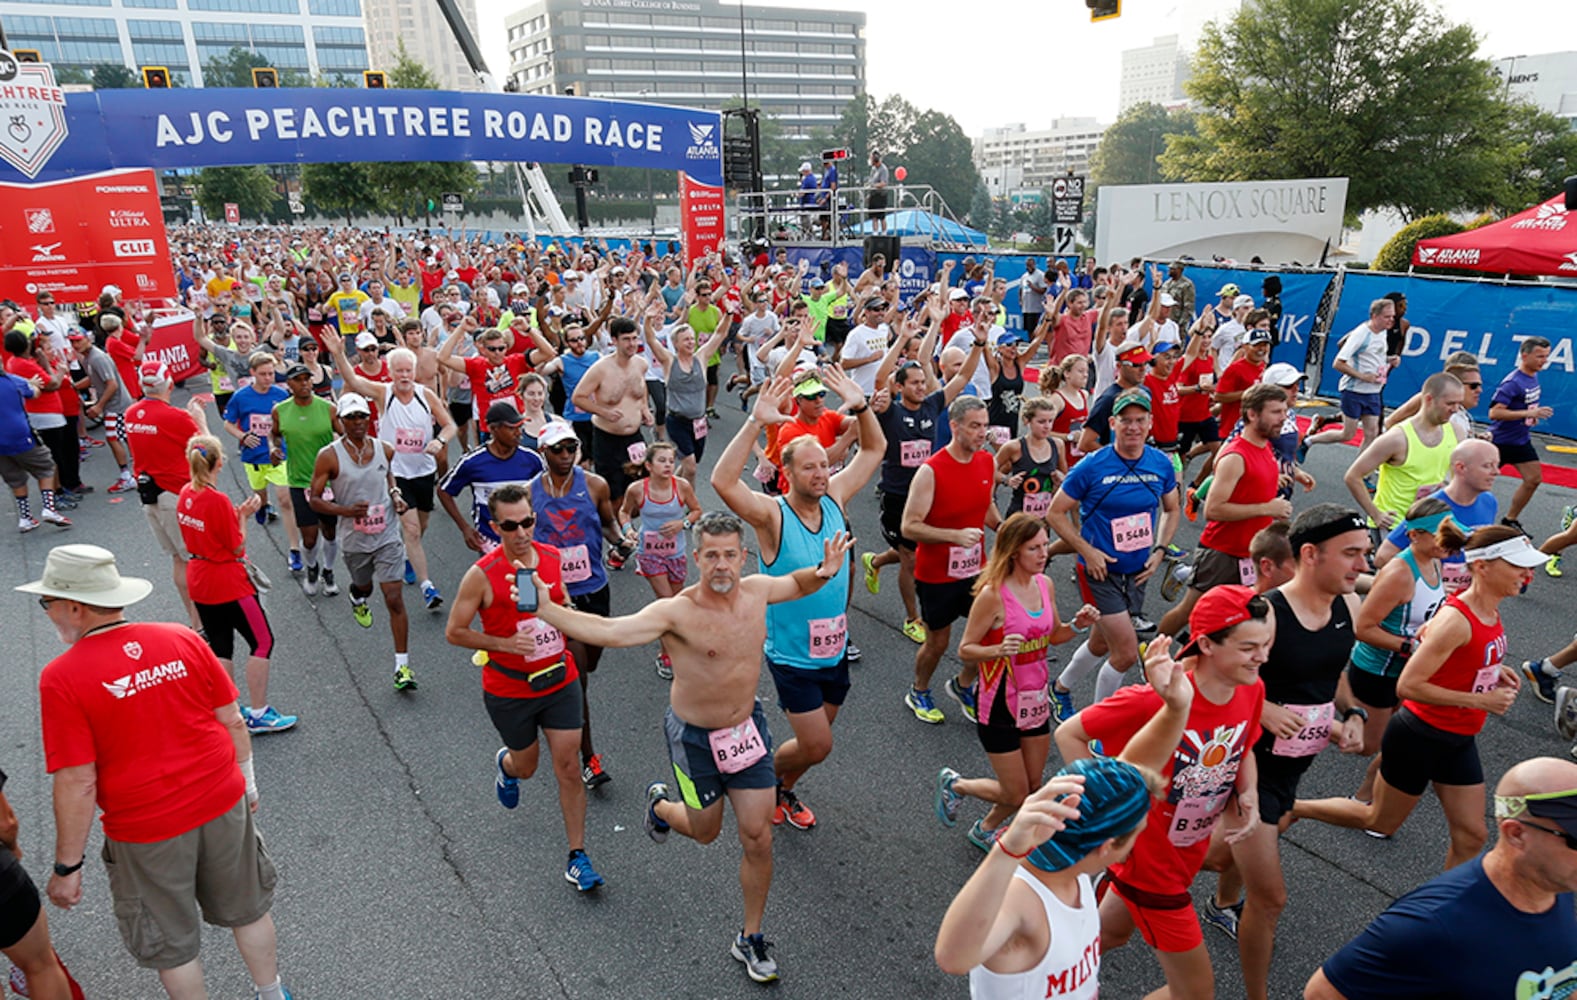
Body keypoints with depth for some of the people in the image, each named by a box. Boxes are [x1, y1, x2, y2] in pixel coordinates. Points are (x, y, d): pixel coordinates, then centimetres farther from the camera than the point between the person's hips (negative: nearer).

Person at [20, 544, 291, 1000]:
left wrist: (67, 866, -4)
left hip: (148, 832, -4)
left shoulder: (62, 678, -17)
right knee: (248, 911, 25)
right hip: (223, 806, 4)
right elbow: (233, 722, -1)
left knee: (172, 946, 20)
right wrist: (246, 781, 15)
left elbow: (77, 783, -16)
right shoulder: (184, 640, -7)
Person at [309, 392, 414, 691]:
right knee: (363, 586, 24)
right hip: (354, 539, 0)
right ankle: (357, 597, 66)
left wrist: (395, 494, 1)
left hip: (387, 536, 0)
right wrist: (347, 510, -22)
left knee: (394, 599, -7)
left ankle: (402, 665, -1)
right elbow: (314, 498, -6)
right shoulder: (329, 456, -11)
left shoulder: (385, 450, -2)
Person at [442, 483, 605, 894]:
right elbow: (454, 632, -11)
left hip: (560, 682, 3)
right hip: (509, 693, -2)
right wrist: (505, 643, -21)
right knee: (526, 766, 17)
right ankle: (505, 764, 56)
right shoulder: (482, 575, -18)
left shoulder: (553, 558, -5)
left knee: (568, 768, 1)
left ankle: (577, 856, 15)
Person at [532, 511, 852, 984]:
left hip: (747, 729, 4)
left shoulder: (756, 590, -9)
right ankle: (660, 803, 54)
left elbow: (797, 583, 12)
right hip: (695, 738, -4)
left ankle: (750, 939, 29)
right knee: (705, 832, 18)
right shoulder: (678, 611, -25)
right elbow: (609, 631, -35)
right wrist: (546, 610, -45)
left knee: (758, 839, 7)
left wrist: (824, 571, -10)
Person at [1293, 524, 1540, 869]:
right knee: (1380, 821, 10)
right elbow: (1408, 686, -27)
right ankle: (1292, 807, 26)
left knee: (1470, 836, 12)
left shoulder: (1490, 610, -1)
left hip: (1458, 741, 8)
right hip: (1420, 738, -8)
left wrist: (1492, 671, 5)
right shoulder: (1456, 620, -27)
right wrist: (1479, 701, -24)